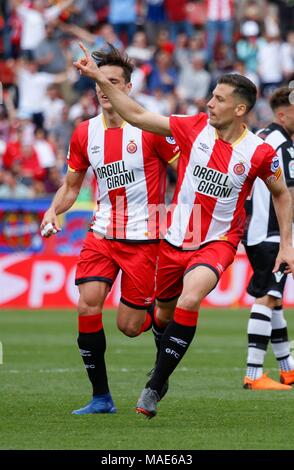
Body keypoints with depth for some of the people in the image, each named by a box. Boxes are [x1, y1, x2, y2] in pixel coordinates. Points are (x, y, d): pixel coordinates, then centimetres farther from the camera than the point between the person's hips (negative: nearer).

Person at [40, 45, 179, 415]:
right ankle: (101, 396, -4)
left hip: (143, 237, -4)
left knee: (129, 325, -4)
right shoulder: (84, 133, 4)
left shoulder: (150, 129, -11)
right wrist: (53, 211, -3)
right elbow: (71, 184, 16)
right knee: (87, 305, -15)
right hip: (103, 233, 4)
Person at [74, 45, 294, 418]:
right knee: (165, 311, 15)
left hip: (217, 242, -4)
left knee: (189, 300, -28)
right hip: (175, 239, 4)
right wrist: (100, 79, -7)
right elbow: (137, 116, -2)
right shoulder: (196, 127, -7)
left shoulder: (259, 152, -12)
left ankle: (154, 388, -22)